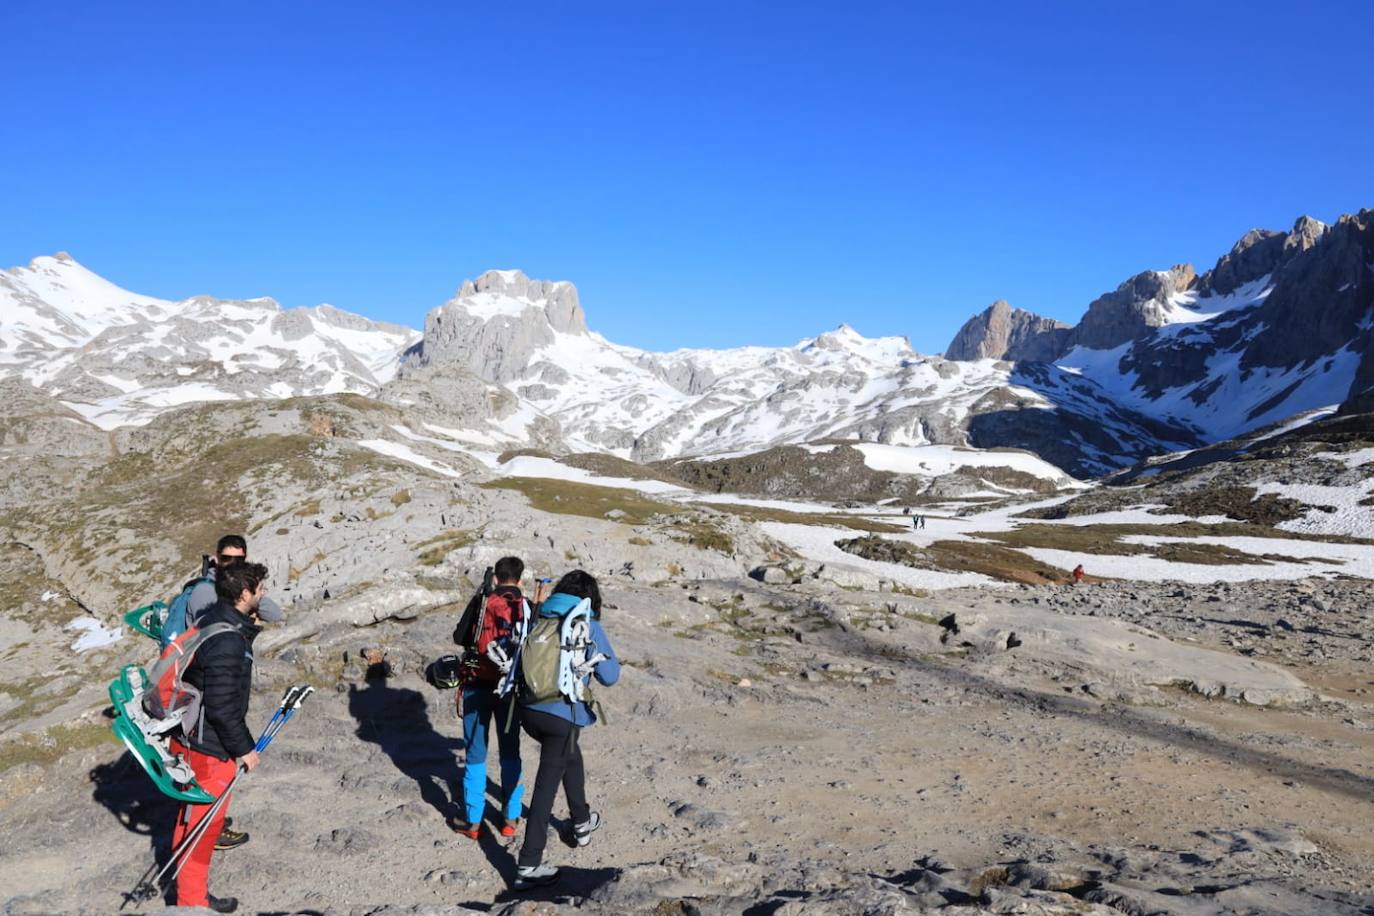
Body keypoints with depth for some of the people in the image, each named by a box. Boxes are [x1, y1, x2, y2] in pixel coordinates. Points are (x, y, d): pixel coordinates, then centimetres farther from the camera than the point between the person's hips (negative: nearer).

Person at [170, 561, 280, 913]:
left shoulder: (214, 619, 2)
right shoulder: (226, 641, -28)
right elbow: (221, 706, -26)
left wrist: (250, 630, 5)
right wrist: (243, 748, -15)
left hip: (194, 737, 10)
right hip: (208, 746, -10)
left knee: (199, 819, 22)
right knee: (203, 822, 6)